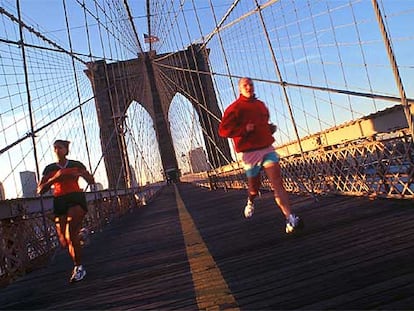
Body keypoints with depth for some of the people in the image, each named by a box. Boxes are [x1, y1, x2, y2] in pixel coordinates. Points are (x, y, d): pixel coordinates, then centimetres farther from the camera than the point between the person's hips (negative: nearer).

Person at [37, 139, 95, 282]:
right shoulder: (50, 169, 11)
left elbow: (91, 181, 11)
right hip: (59, 202, 3)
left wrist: (80, 174, -9)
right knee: (64, 242, 0)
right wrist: (55, 178, -10)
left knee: (70, 234, -22)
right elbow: (40, 190, 4)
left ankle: (78, 267, -9)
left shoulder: (76, 165, 9)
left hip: (76, 199, -3)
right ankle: (79, 266, 26)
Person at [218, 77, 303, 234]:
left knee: (277, 183, -11)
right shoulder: (234, 108, -3)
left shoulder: (261, 105, 16)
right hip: (250, 152, -4)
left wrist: (271, 127, 10)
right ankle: (250, 202, 48)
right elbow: (223, 130, -10)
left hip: (267, 149, 4)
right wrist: (244, 129, -20)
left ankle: (291, 219, -19)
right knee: (254, 186, 11)